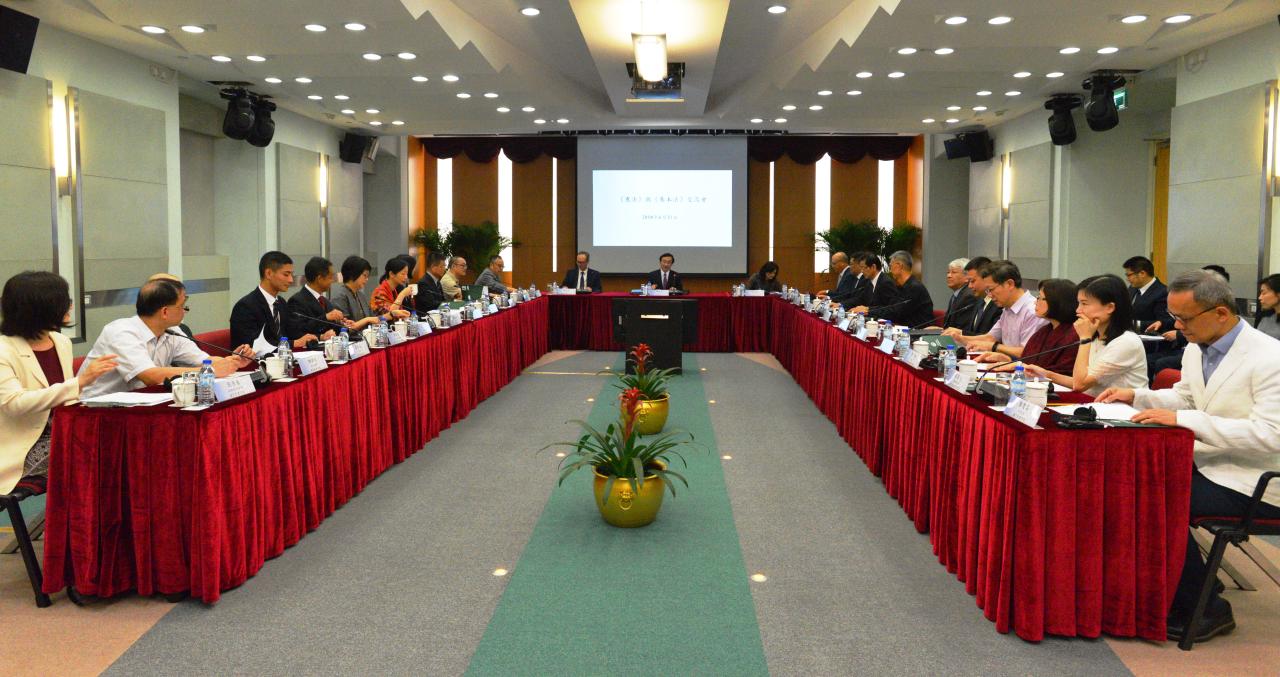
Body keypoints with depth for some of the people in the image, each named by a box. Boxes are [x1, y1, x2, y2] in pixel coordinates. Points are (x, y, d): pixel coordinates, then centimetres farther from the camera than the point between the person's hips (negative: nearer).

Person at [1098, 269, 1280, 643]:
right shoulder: (1196, 349, 7)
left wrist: (1184, 419, -29)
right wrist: (1136, 395, 4)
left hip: (1248, 482, -8)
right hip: (1206, 462, 8)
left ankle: (1206, 611, -3)